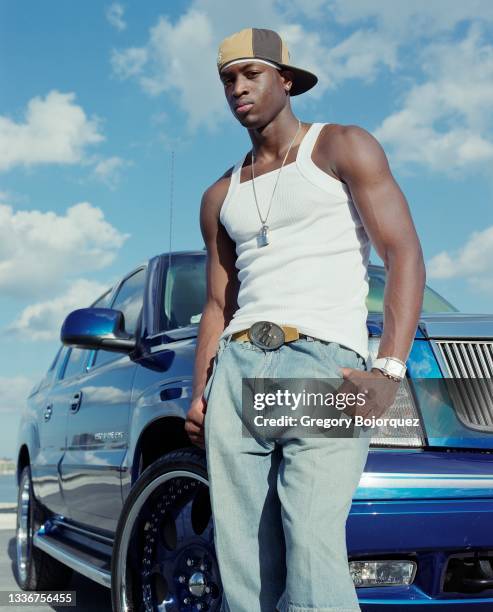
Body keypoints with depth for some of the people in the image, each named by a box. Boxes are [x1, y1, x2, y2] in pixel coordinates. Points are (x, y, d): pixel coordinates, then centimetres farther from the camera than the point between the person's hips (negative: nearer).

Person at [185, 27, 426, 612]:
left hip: (325, 364, -5)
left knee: (313, 552, -19)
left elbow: (404, 256, -1)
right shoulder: (220, 196, 24)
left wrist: (389, 368, -15)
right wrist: (199, 392, 8)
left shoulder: (342, 148, 9)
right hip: (237, 369, 5)